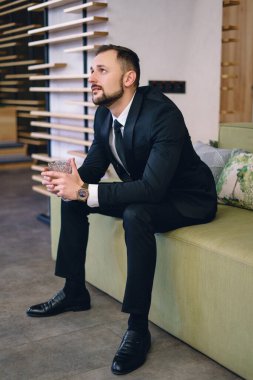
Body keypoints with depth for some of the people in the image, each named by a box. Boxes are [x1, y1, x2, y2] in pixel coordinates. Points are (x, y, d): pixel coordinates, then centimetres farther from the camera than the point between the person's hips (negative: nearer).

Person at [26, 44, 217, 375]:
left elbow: (153, 188, -36)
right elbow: (94, 165, 4)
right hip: (141, 192, 8)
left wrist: (85, 191, -37)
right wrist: (68, 181, -20)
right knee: (72, 199, 3)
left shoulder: (163, 114, -29)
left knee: (135, 214, -37)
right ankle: (74, 291, 16)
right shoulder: (104, 114, -4)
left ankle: (138, 328, -25)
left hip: (187, 200, -8)